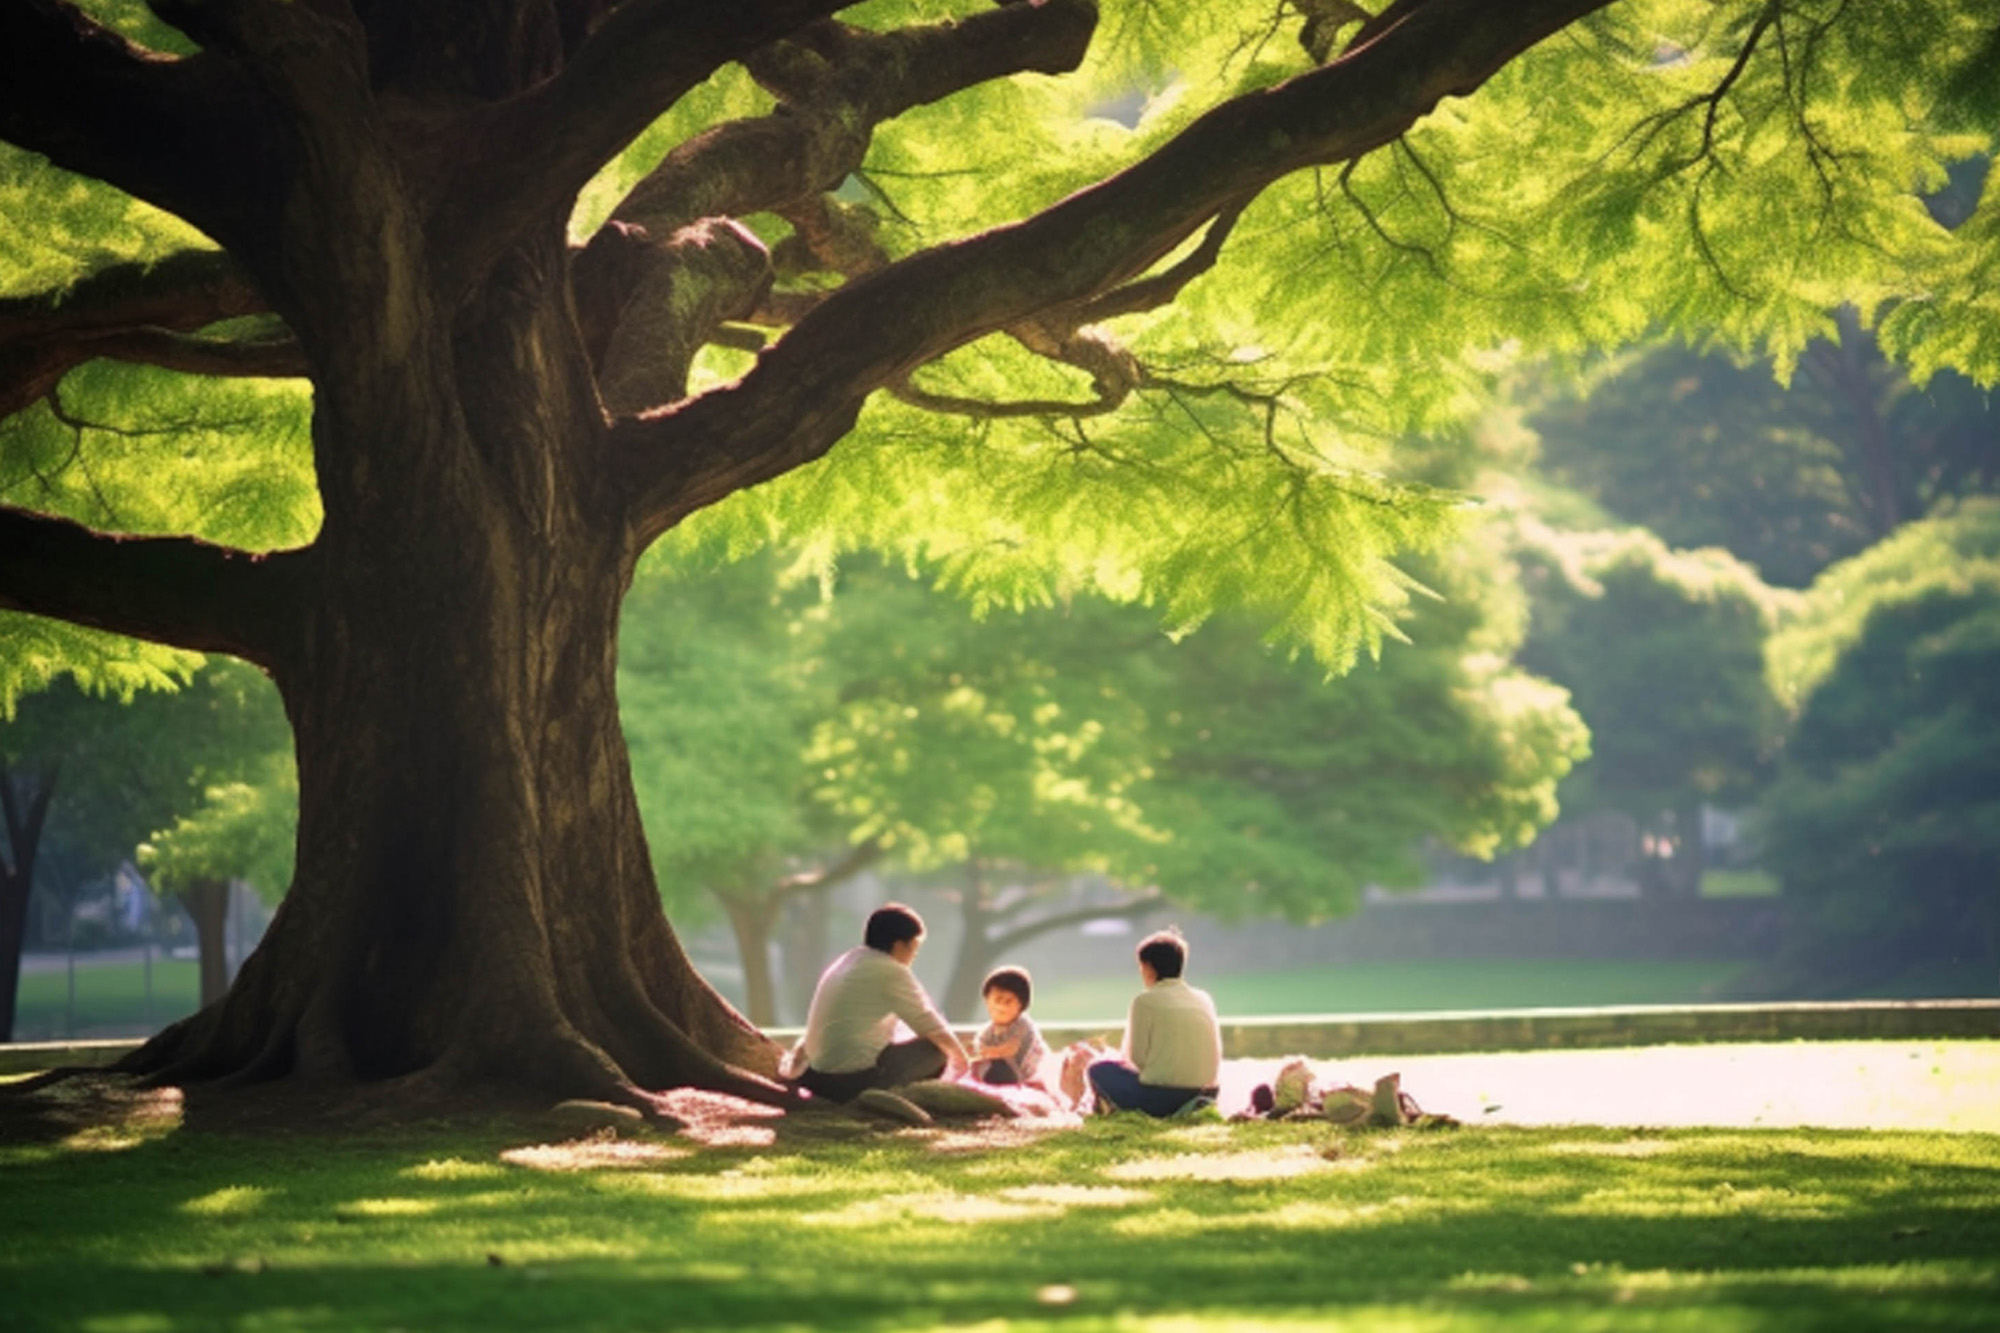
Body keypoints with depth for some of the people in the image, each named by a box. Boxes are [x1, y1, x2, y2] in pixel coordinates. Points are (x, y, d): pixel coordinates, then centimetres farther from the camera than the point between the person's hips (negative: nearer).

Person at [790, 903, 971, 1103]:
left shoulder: (841, 964, 16)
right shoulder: (891, 973, -11)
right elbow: (929, 1025, -5)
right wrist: (960, 1056, 11)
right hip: (856, 1079, -9)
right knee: (937, 1049, -3)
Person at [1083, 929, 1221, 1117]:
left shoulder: (1145, 1001, -6)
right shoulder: (1204, 1000, 10)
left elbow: (1136, 1057, -5)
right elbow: (1216, 1055, 12)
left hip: (1162, 1097, -6)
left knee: (1097, 1069, 12)